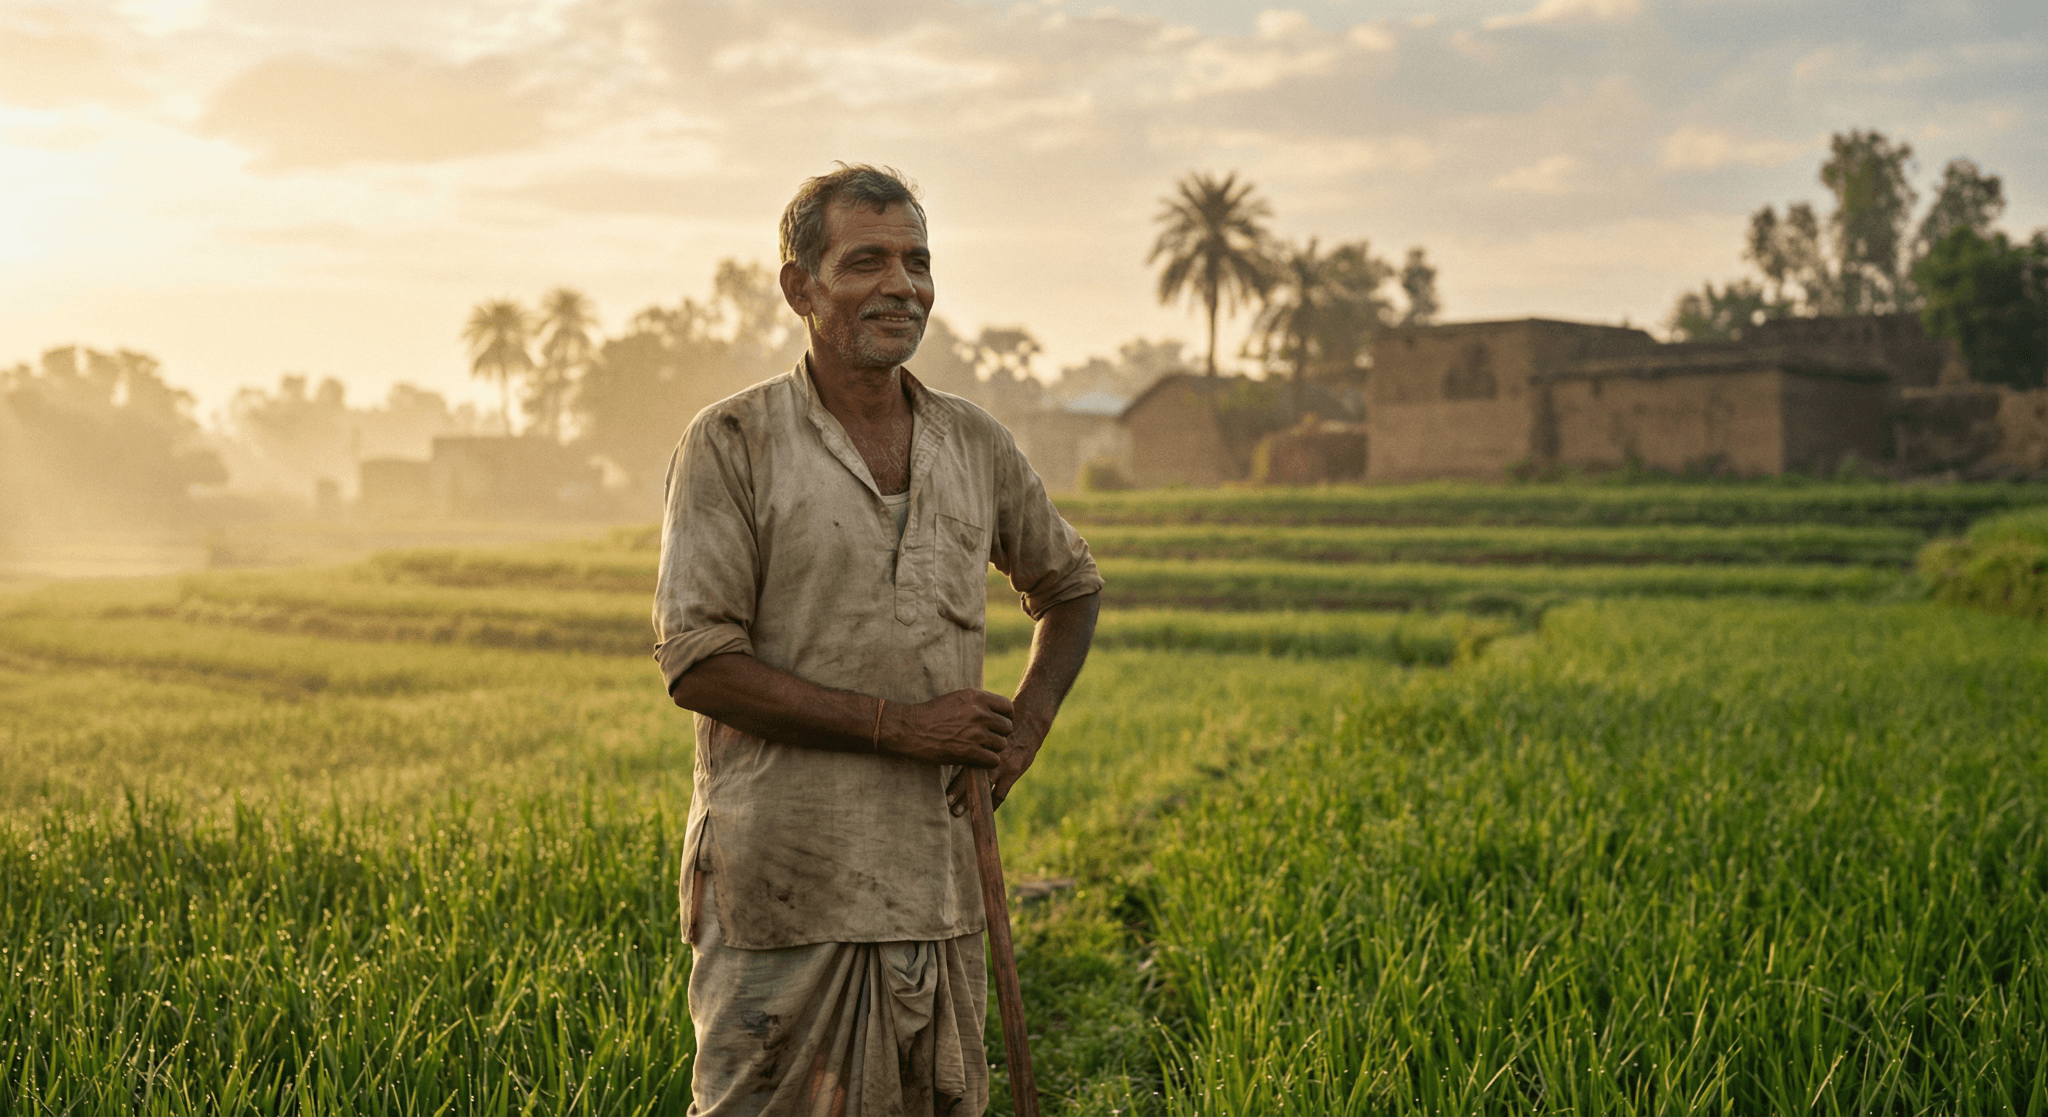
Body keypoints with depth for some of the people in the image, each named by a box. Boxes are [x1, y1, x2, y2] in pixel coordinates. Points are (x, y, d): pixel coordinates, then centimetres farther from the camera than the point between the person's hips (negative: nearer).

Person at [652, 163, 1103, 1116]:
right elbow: (697, 664, -12)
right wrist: (900, 724, -15)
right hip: (783, 885, -5)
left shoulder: (974, 445, 9)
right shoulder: (733, 444, -6)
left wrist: (1030, 719, 6)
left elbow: (1071, 587, 25)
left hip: (935, 882, 5)